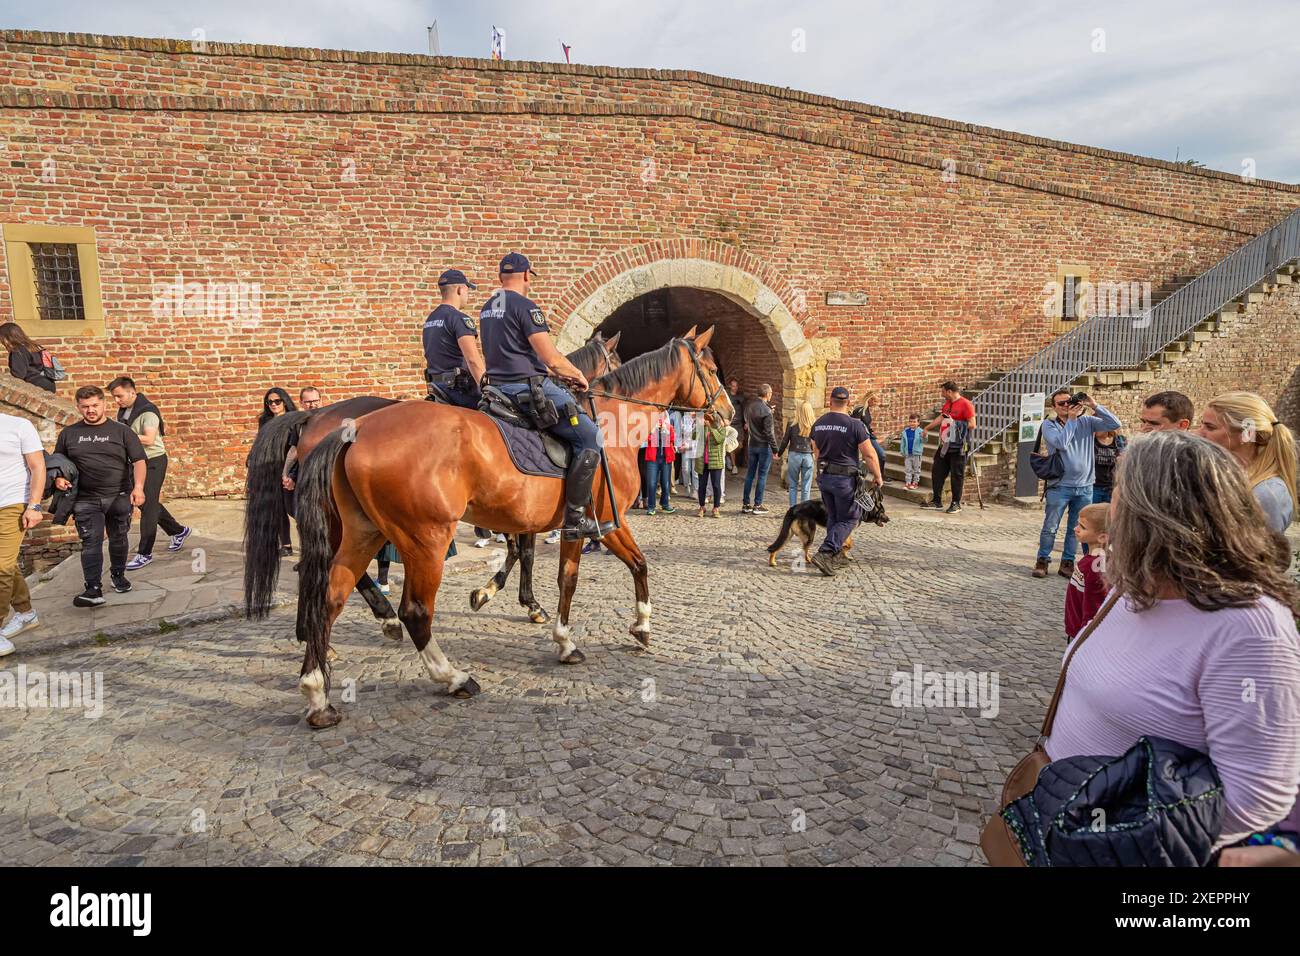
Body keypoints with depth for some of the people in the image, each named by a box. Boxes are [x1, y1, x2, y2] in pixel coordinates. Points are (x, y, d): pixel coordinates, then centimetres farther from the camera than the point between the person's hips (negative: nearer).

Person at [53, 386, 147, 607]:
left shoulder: (121, 431, 1)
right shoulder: (68, 434, 8)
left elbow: (138, 460, -4)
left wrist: (138, 486, -18)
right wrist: (58, 477, -3)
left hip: (120, 497, 0)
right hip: (86, 499, 1)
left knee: (119, 539, 12)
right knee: (91, 543, -7)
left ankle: (118, 575, 32)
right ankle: (93, 589, -11)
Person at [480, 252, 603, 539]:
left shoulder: (487, 309, 17)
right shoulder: (525, 306, -11)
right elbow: (552, 358, -16)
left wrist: (558, 372, 26)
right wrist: (578, 375, 3)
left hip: (499, 387, 10)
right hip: (529, 388, -10)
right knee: (590, 437, -9)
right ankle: (575, 517, -14)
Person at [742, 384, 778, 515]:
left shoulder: (749, 406, 2)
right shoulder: (766, 411, -19)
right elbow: (769, 432, -18)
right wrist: (774, 449, -11)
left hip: (752, 445, 6)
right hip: (764, 446, -6)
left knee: (750, 474, 11)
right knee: (762, 476, 2)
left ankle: (745, 504, 15)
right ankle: (757, 505, 6)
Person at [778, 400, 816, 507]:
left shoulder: (792, 425, -5)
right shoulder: (813, 427, -5)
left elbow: (785, 442, 2)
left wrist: (779, 454, 15)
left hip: (794, 456, 0)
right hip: (808, 457, 0)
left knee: (793, 486, 12)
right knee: (806, 487, 7)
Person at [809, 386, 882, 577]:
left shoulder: (818, 424, 5)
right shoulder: (854, 424, -14)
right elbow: (869, 455, -11)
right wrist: (877, 476, 2)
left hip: (823, 477, 6)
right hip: (845, 478, -6)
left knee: (833, 517, 19)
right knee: (848, 519, 3)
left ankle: (837, 554, 26)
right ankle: (824, 554, -10)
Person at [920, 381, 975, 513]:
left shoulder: (965, 404, -13)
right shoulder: (947, 403, 13)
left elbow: (972, 424, -17)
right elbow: (941, 418, 26)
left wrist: (956, 426, -15)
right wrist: (927, 428, 33)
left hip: (957, 447, -8)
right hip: (944, 445, 8)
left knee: (957, 475, 1)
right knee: (937, 471, 9)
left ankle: (956, 503, 11)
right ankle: (937, 501, 18)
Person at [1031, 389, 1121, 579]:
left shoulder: (1087, 421, 5)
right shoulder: (1049, 424, -3)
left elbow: (1115, 424, -7)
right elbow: (1061, 443, -19)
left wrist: (1094, 406, -13)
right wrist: (1071, 419, -14)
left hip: (1085, 487, 3)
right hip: (1059, 486, -3)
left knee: (1075, 529, 10)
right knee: (1050, 527, 3)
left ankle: (1067, 563, 21)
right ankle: (1042, 560, 16)